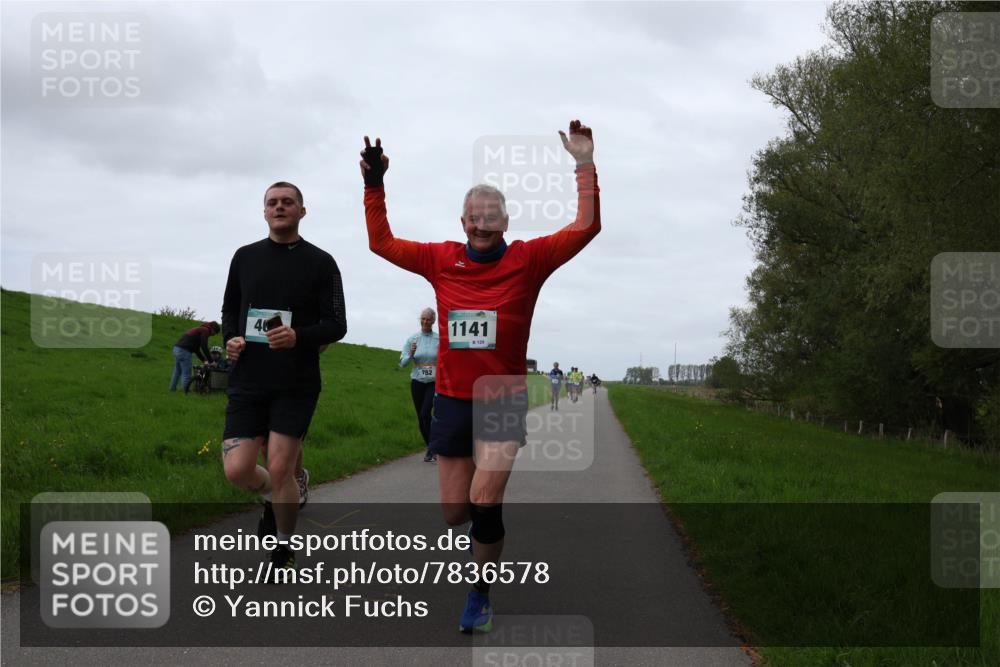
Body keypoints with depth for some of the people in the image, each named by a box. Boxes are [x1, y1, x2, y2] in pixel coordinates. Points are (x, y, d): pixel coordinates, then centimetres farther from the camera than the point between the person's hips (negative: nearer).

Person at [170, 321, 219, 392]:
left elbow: (196, 349, 27)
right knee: (186, 375, -5)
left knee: (177, 372, 17)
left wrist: (204, 360, 23)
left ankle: (172, 390, 22)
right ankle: (186, 393, -4)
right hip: (184, 351, -10)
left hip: (177, 348, 10)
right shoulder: (205, 330, -3)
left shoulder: (200, 329, 26)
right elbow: (204, 347, -10)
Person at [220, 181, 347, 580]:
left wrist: (299, 337, -22)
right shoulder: (245, 257, 10)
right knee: (237, 469, -5)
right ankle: (273, 497, 30)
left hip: (296, 385, -3)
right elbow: (230, 308, 20)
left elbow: (337, 324, -3)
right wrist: (230, 338, -1)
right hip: (248, 381, 3)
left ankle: (283, 551, 17)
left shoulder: (320, 262, -1)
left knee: (279, 470, -5)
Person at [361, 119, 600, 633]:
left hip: (504, 401, -3)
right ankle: (488, 528, 44)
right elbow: (382, 242, 12)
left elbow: (585, 228, -8)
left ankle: (480, 596, 7)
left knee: (484, 503, -15)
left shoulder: (528, 260, -4)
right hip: (452, 399, 3)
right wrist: (374, 185, 7)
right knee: (454, 513, 5)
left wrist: (585, 167, -13)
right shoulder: (441, 260, 2)